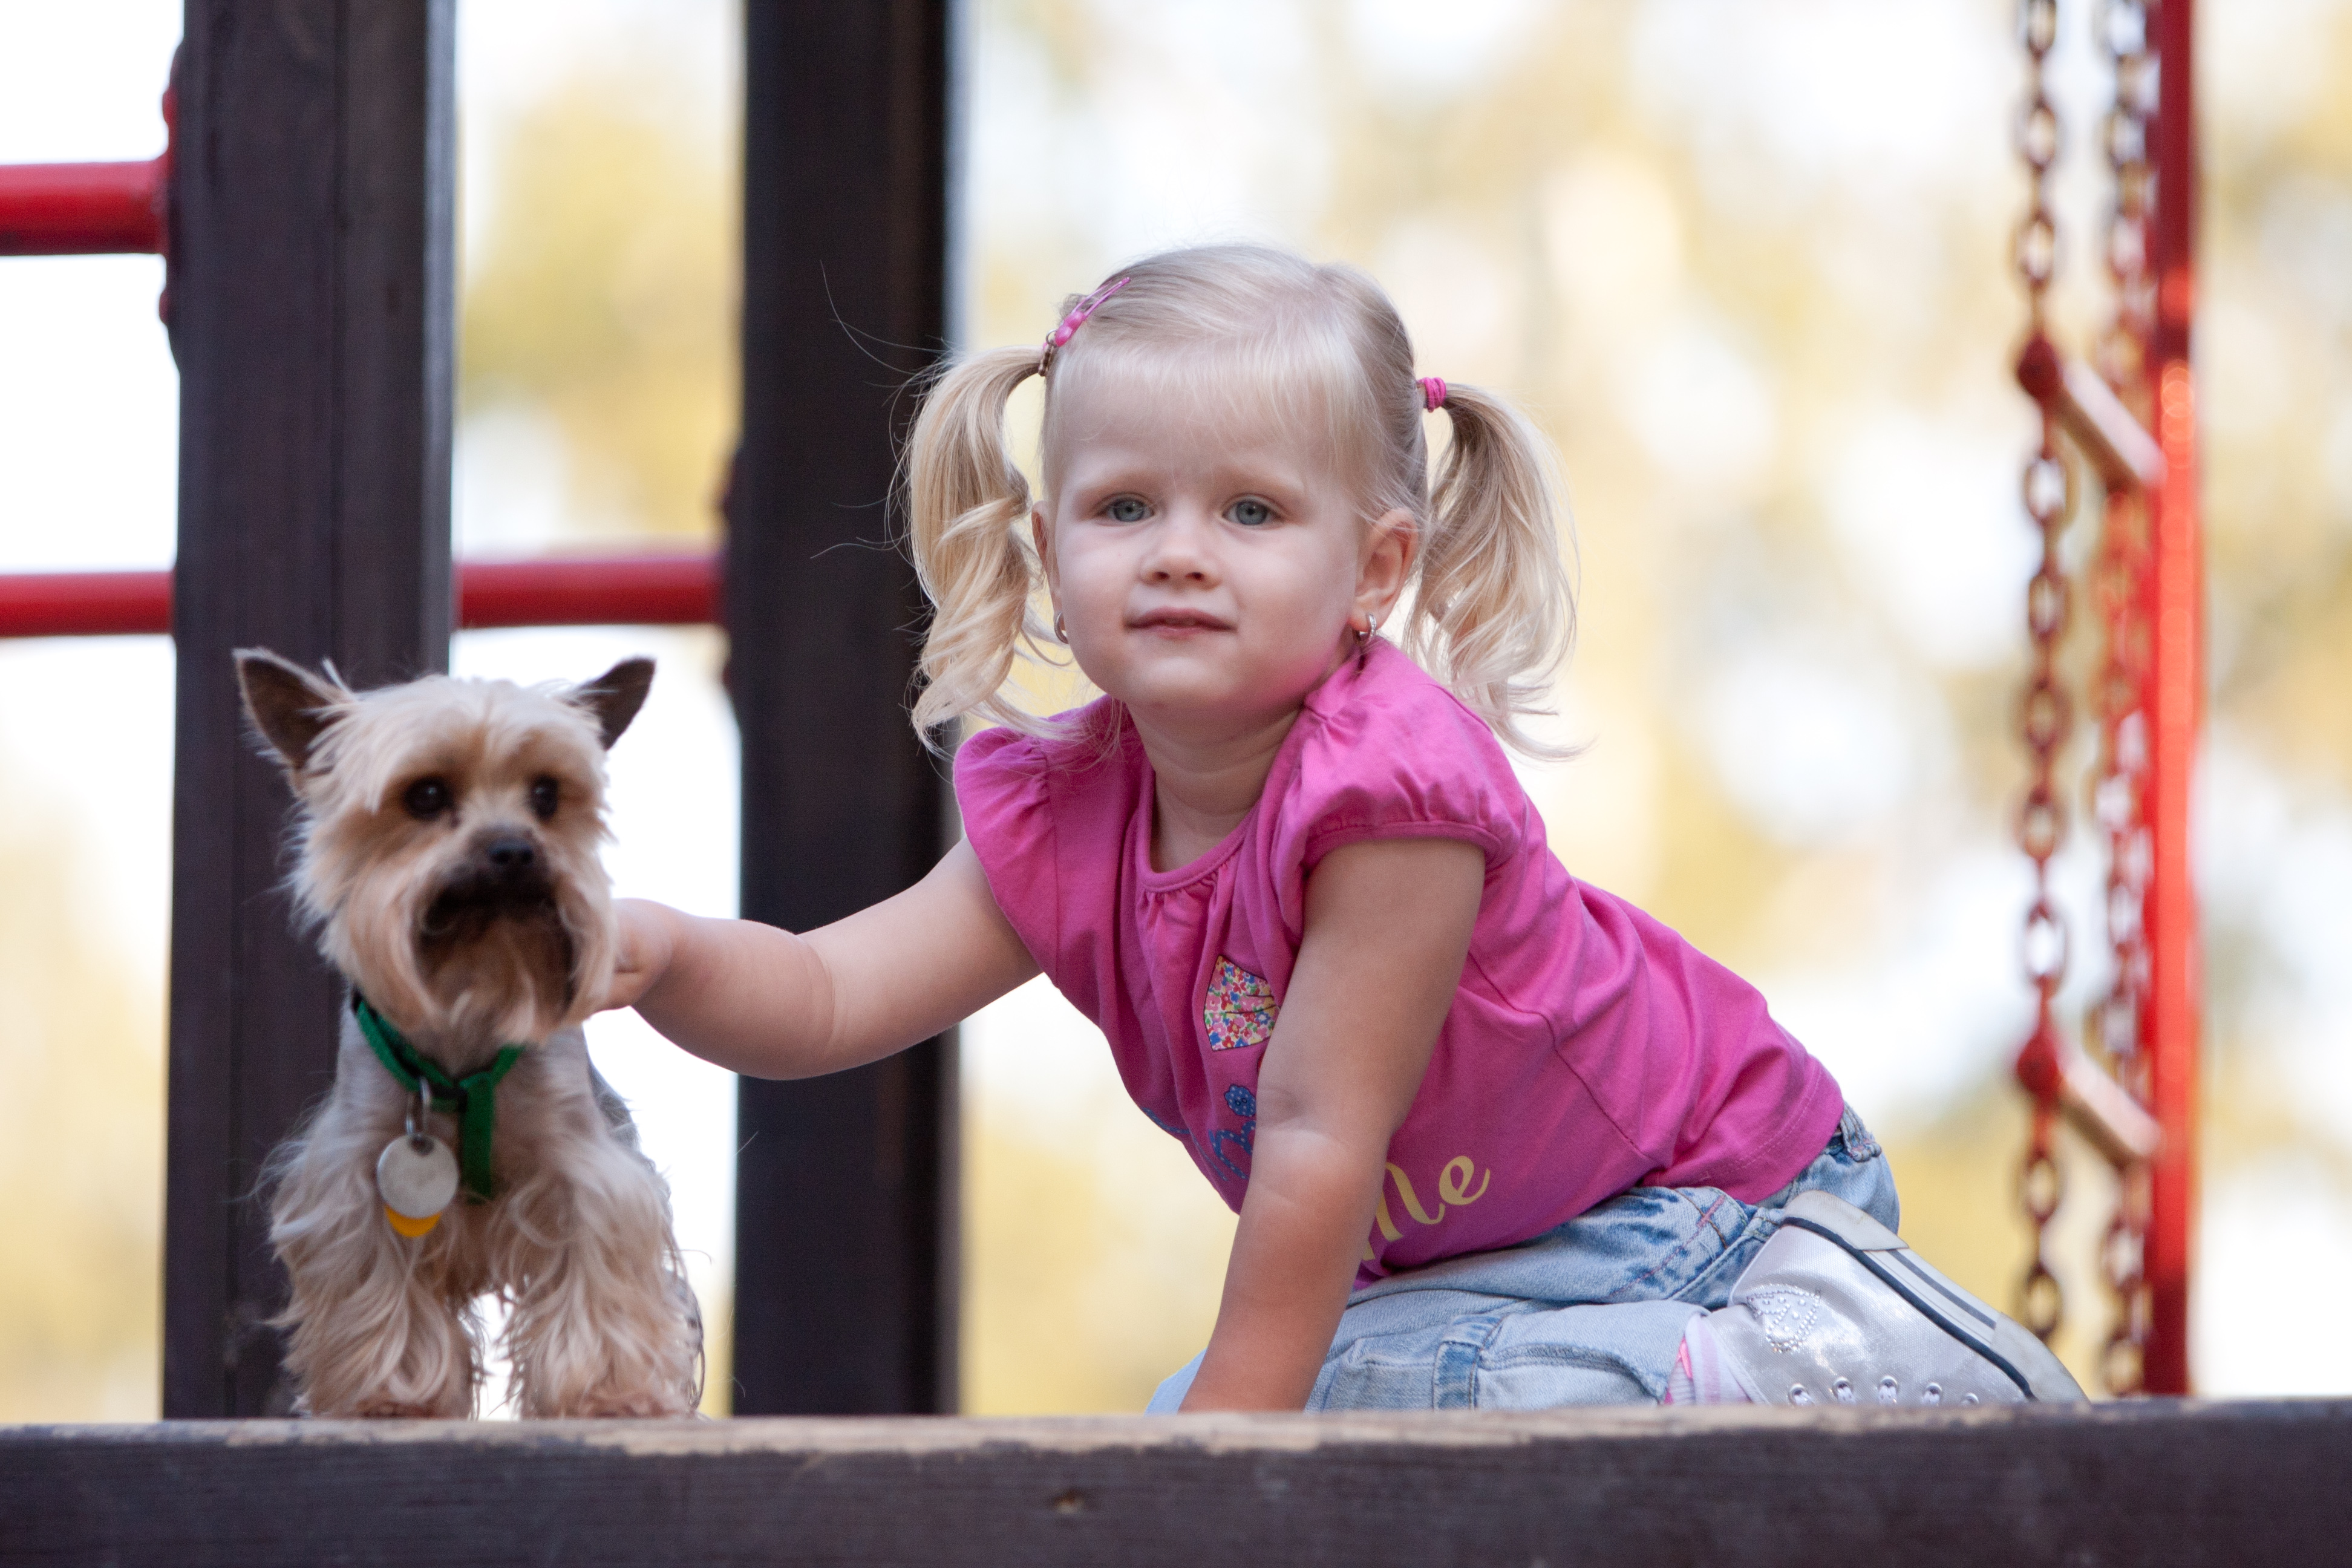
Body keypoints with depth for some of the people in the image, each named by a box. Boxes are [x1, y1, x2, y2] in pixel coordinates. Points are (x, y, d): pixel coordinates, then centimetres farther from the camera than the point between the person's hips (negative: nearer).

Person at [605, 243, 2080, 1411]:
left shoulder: (1389, 787, -31)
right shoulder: (1060, 821, -9)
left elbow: (1317, 1138, -28)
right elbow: (830, 1000, -13)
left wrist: (1220, 1433, -25)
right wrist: (665, 955, -35)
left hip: (1709, 1193, -7)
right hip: (1454, 1253, 7)